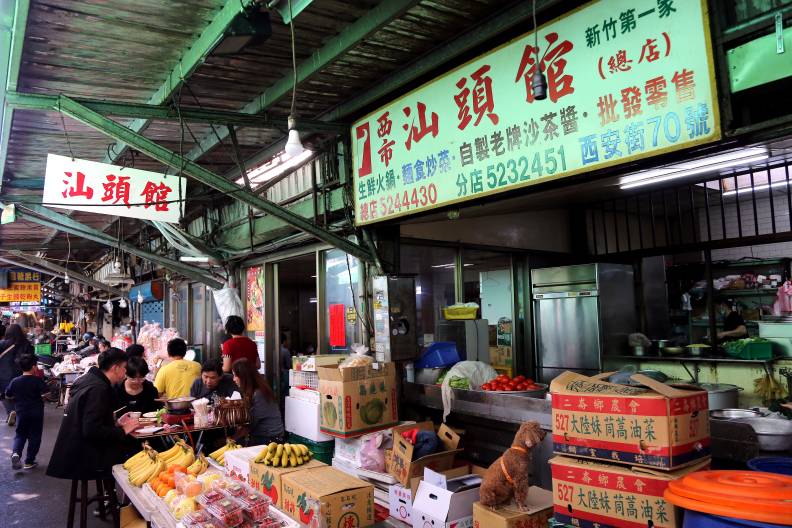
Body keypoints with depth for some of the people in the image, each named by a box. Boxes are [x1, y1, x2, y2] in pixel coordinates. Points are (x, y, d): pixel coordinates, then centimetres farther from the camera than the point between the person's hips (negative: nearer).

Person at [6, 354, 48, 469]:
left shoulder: (15, 381, -2)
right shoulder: (37, 380, -13)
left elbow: (8, 396, 8)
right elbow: (47, 393, -21)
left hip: (21, 413, 3)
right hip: (36, 413, -3)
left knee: (20, 434, 17)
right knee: (34, 436, 8)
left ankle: (15, 453, -9)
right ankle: (29, 461, 11)